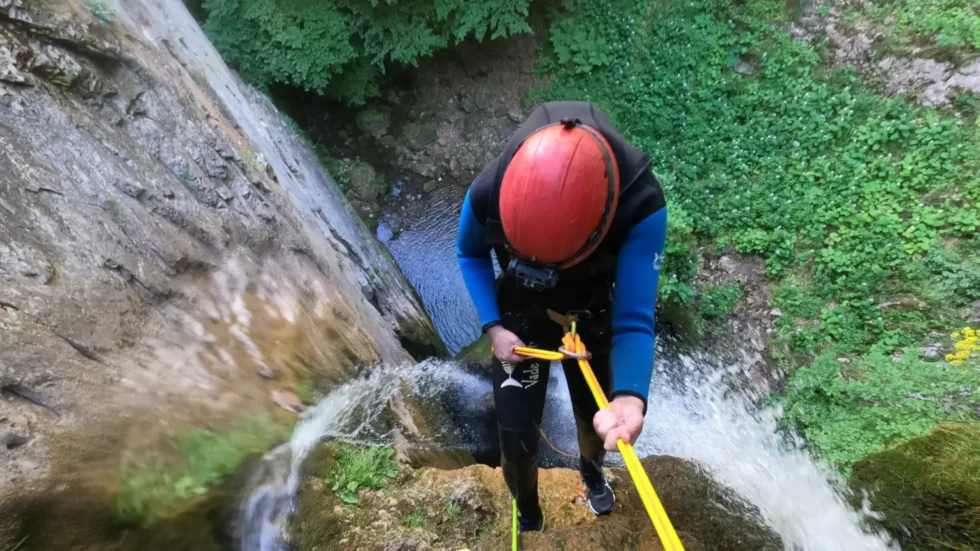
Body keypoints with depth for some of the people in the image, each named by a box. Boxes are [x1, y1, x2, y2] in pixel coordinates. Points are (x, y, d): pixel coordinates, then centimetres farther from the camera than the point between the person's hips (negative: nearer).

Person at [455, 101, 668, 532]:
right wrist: (492, 327, -18)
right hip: (519, 321, 0)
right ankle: (528, 517, 37)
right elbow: (470, 254, -8)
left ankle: (591, 469, 61)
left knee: (597, 418, 21)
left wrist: (629, 397, -53)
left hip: (592, 322, 1)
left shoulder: (641, 205, -37)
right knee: (516, 439, 0)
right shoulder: (487, 194, -32)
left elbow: (633, 321, -34)